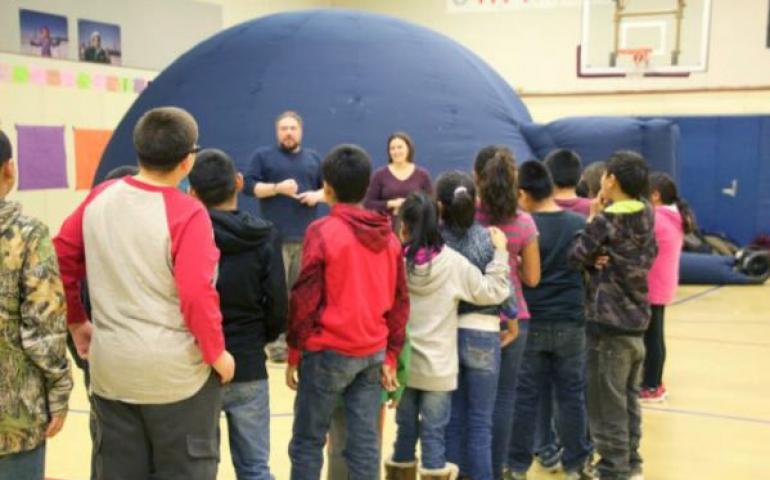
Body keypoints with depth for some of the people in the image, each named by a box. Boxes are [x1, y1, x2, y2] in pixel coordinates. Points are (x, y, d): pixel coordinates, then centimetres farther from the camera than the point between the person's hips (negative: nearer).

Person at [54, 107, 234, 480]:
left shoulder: (100, 197, 0)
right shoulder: (187, 213, -17)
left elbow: (59, 259, 7)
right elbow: (197, 294, -20)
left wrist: (76, 321, 18)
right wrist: (217, 353, -7)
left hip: (110, 366, 5)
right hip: (176, 370, -5)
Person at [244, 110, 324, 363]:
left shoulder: (314, 158, 18)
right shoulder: (263, 155, 7)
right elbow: (248, 185, -2)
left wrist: (317, 195, -3)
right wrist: (277, 188, -14)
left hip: (306, 236, 4)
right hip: (276, 236, -3)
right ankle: (277, 342, -2)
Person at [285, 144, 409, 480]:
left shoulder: (322, 231, -10)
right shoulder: (388, 235, 6)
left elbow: (304, 299, -10)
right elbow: (400, 300, 7)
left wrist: (294, 353, -1)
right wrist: (390, 355, 12)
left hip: (328, 352, -4)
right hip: (373, 352, 5)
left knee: (308, 441, 7)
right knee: (365, 442, 7)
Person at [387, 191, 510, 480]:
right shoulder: (453, 263, -10)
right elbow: (493, 292, -3)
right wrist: (500, 251, 3)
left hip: (403, 364, 2)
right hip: (438, 368, -2)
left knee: (405, 431, 15)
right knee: (433, 435, 6)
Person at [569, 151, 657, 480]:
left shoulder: (607, 219, -17)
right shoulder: (645, 218, 5)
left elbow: (577, 255, -8)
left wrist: (592, 218, -1)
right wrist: (603, 259, -1)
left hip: (609, 321, -8)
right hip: (636, 317, 8)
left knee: (607, 401, 0)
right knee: (629, 397, 17)